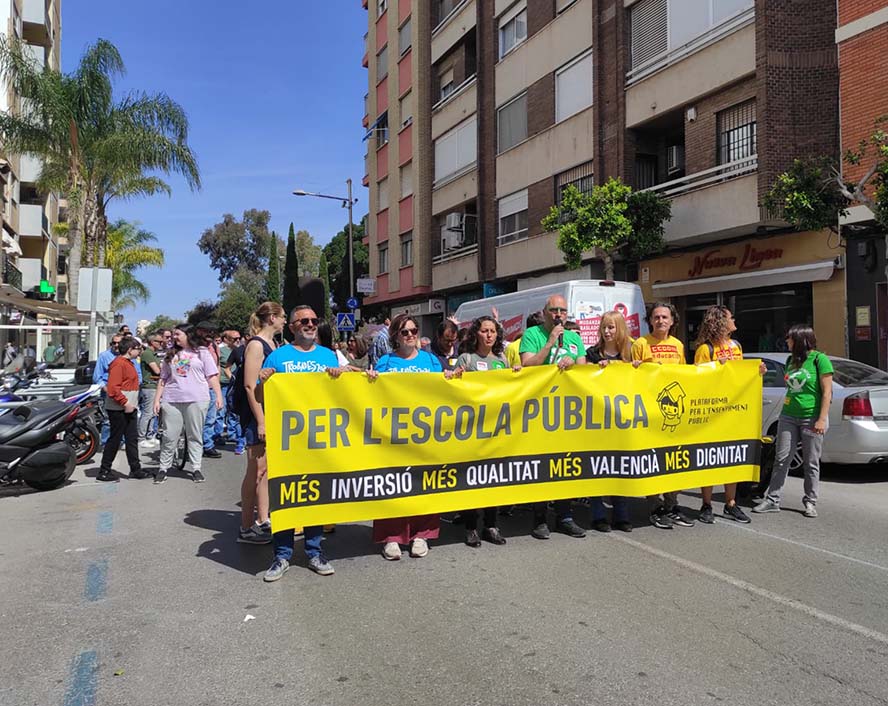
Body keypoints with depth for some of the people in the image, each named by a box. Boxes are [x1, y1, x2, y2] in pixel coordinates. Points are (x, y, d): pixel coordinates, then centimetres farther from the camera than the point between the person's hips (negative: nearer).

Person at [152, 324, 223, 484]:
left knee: (195, 435, 3)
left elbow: (212, 376, 1)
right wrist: (157, 399, 11)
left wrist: (218, 394, -8)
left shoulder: (202, 352, 6)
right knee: (169, 436, 3)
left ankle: (196, 469, 10)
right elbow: (163, 379, 17)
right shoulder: (171, 354, 16)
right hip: (171, 400, 3)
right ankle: (163, 468, 12)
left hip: (196, 400, -3)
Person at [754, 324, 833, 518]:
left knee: (811, 463, 5)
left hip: (811, 418, -6)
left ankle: (810, 502, 17)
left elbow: (827, 392, -11)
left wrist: (822, 419, -15)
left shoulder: (819, 359, -8)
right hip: (788, 416, 6)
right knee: (781, 459, 5)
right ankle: (773, 500, 10)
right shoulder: (791, 360, 12)